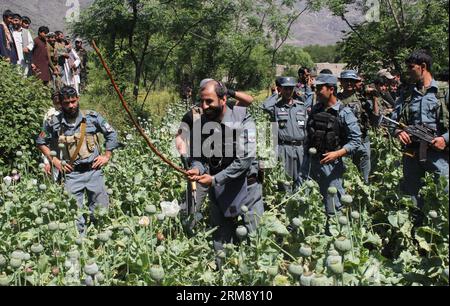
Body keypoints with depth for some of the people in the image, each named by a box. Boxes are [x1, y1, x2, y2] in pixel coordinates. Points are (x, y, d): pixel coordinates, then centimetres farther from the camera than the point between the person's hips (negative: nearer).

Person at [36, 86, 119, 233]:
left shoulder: (92, 117, -2)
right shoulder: (54, 123, -2)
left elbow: (111, 134, 8)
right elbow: (41, 142, 12)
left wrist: (107, 156, 2)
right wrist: (54, 160, 3)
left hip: (94, 170, 0)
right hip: (72, 173, 0)